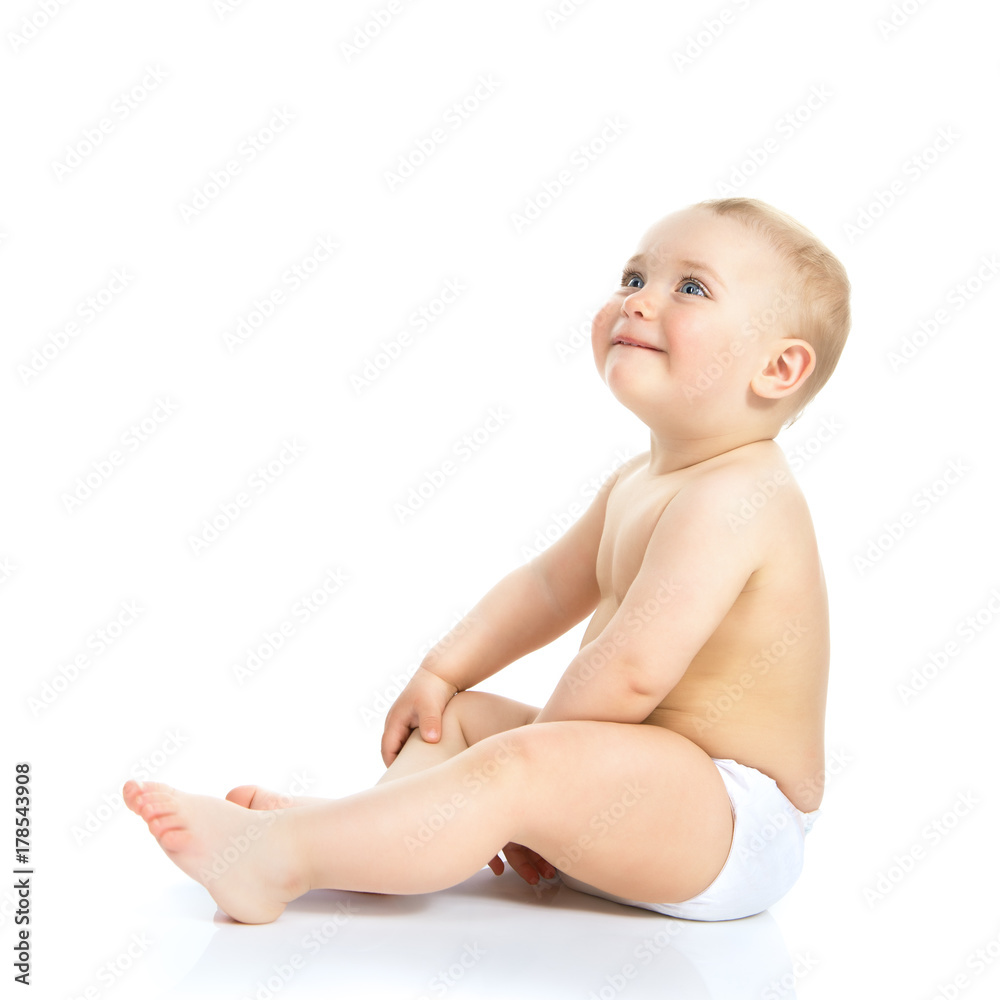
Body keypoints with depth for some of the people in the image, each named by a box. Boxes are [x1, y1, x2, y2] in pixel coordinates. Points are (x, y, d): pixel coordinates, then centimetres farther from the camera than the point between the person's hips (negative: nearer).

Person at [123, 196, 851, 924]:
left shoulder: (732, 497, -23)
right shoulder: (640, 482, 12)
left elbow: (633, 671, -29)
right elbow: (551, 583, 18)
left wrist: (531, 759, -16)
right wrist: (442, 673, 6)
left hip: (734, 820, -10)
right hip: (645, 785, 10)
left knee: (524, 767, -32)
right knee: (461, 716, 9)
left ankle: (274, 859, -31)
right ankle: (352, 824, -17)